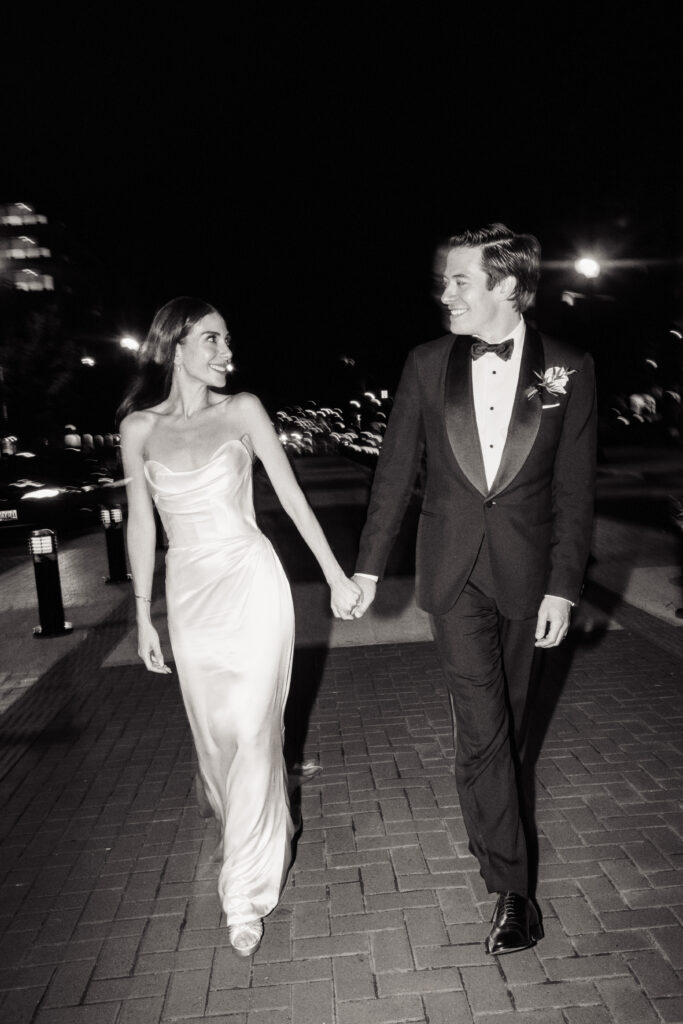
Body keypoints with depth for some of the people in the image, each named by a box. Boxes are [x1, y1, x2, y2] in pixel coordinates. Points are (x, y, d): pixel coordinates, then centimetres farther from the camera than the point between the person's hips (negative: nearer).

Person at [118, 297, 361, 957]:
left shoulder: (242, 410, -2)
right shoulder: (138, 427, 2)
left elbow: (291, 496, 0)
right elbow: (141, 525, 6)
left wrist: (336, 576, -1)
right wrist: (143, 618, 7)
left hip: (253, 586, -2)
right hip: (191, 594, 2)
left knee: (253, 734, 1)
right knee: (213, 728, 15)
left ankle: (246, 892, 17)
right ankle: (233, 819, 47)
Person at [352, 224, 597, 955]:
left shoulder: (568, 370, -5)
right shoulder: (427, 365, -2)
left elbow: (574, 489, -4)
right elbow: (396, 471, 1)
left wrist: (563, 588, -7)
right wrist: (369, 565, 2)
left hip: (526, 571, 1)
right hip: (453, 571, 0)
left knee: (508, 718, 16)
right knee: (481, 727, 0)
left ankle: (486, 829, 42)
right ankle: (510, 884, 15)